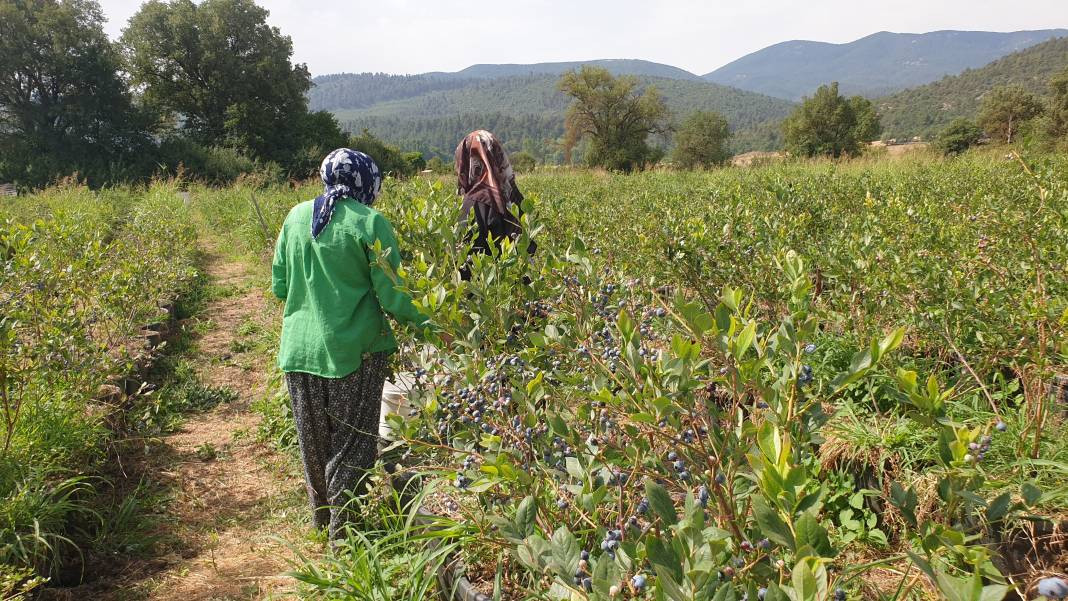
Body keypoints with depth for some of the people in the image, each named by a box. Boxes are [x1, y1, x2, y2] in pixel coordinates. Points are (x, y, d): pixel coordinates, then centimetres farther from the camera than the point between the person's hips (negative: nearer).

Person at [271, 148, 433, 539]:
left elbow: (279, 286, 10)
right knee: (351, 443, 8)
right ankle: (344, 531, 15)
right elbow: (391, 294, -12)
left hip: (299, 348, 5)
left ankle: (321, 517, 37)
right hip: (353, 349, -5)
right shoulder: (370, 223, -12)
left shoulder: (296, 217, 4)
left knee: (314, 441, 19)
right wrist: (420, 323, 5)